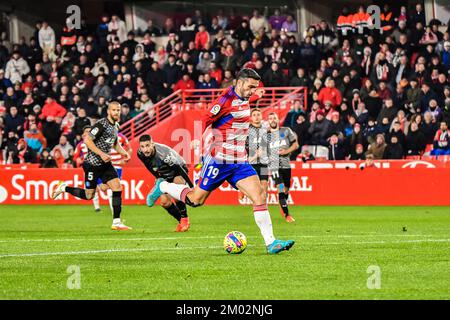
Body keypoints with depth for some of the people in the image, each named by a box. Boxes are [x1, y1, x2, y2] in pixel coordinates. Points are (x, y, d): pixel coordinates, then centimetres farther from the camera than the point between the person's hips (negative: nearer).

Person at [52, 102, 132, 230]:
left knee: (117, 187, -7)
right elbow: (87, 140, -21)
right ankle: (63, 188, 21)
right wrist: (101, 154, -25)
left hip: (105, 163, 8)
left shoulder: (116, 126, 9)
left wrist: (123, 152, 8)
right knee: (89, 195, -2)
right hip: (93, 163, -7)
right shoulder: (102, 124, -18)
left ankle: (116, 222, -4)